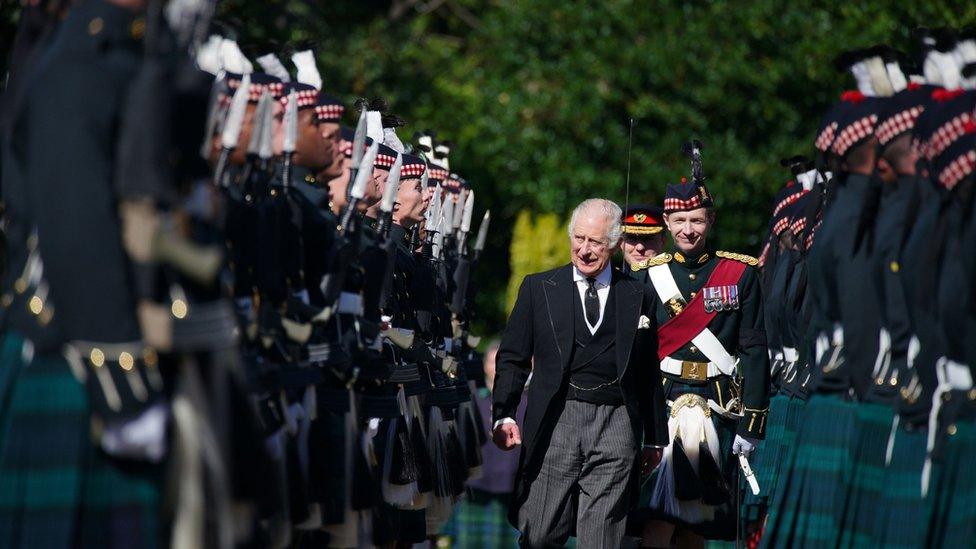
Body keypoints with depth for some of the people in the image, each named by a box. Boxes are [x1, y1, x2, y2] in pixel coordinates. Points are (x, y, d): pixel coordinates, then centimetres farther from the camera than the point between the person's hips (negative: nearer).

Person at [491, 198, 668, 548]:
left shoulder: (638, 297, 11)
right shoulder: (539, 288, 9)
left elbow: (649, 374, 15)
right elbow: (512, 357, 6)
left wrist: (654, 439, 15)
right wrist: (504, 415, -8)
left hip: (615, 427, 0)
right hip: (555, 423, 0)